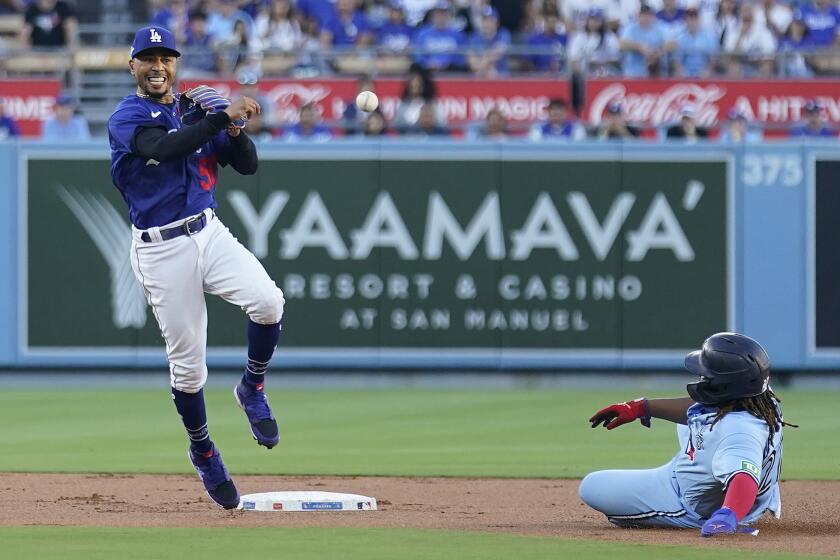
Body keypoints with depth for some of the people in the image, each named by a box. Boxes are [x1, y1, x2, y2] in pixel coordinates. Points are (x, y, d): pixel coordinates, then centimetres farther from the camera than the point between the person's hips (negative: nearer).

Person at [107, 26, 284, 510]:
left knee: (268, 301, -23)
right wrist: (222, 116, -30)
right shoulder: (127, 117, -7)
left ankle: (253, 389, 4)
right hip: (162, 249, -4)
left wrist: (235, 128, -9)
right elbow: (164, 148, -29)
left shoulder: (196, 111, 11)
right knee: (187, 361, 1)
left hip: (209, 233, 4)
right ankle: (203, 451, 24)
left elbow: (248, 165, 10)